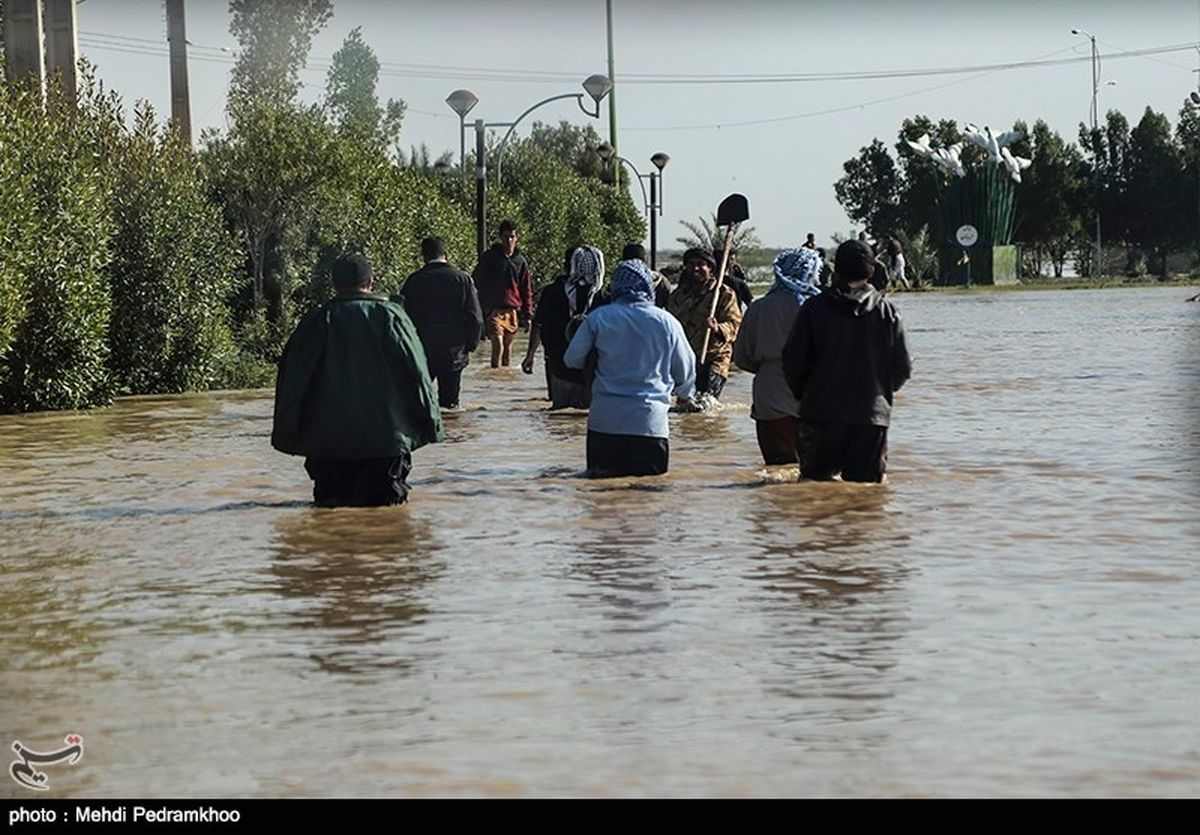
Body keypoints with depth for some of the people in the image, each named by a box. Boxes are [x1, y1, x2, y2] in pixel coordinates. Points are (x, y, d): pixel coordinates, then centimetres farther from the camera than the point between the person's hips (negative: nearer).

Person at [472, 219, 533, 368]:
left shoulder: (520, 261, 9)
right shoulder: (489, 257, 1)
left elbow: (527, 290, 14)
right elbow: (476, 283, 6)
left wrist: (527, 316, 10)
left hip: (513, 312, 3)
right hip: (493, 310, -3)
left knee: (508, 347, 8)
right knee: (498, 346, -15)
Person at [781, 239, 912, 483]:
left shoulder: (814, 308, -3)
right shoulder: (887, 312, 1)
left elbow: (793, 361, -4)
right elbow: (903, 368, 3)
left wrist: (804, 395, 15)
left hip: (821, 411, -1)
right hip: (873, 415, 1)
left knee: (814, 481, 10)